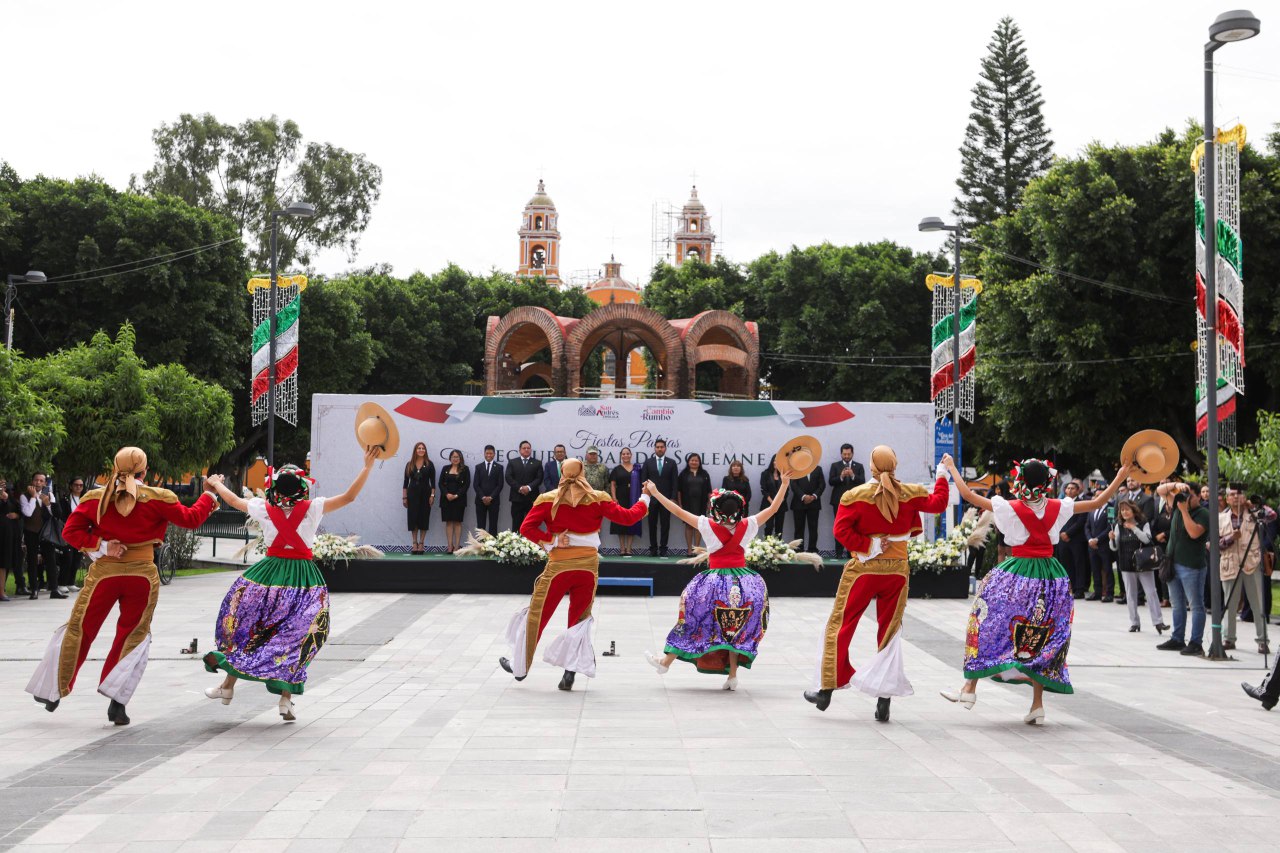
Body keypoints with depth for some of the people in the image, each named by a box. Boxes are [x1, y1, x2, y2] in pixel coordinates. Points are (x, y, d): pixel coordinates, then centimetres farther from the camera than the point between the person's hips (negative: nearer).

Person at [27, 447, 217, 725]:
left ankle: (54, 690, 23)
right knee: (134, 636, 11)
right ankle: (117, 702, 2)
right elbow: (190, 519, 1)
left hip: (104, 572, 1)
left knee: (79, 629, 14)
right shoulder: (157, 498, -6)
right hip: (142, 574, -1)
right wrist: (208, 494, 15)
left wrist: (101, 545, -9)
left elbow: (70, 531, -4)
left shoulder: (95, 498, -1)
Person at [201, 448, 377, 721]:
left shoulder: (264, 508, -2)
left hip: (270, 573, 1)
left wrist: (216, 484, 34)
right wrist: (367, 466, -6)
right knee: (295, 636, 4)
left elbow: (233, 500, 15)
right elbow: (349, 496, -8)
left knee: (244, 626, 17)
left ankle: (228, 685, 22)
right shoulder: (312, 508, -8)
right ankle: (286, 697, 0)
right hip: (304, 577, -1)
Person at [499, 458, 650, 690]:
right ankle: (571, 671, 4)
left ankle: (521, 666, 23)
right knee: (579, 619, 14)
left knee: (537, 615, 11)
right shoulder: (597, 499, 0)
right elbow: (626, 517, 4)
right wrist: (644, 501, 19)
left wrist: (552, 539, -8)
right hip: (588, 565, 2)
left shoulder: (548, 500, -2)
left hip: (559, 565, -2)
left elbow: (526, 528, -11)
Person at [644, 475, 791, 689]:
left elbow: (678, 511, -5)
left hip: (716, 581, -2)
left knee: (694, 620, 9)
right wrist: (784, 484, 12)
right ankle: (732, 675, 11)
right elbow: (773, 508, 6)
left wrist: (655, 493, 2)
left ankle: (666, 661, 19)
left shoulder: (709, 526, -9)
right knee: (735, 629, 12)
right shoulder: (747, 526, -2)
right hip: (743, 582, 2)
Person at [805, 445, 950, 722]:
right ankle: (884, 698, 7)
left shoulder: (856, 496, -10)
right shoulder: (911, 494, -3)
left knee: (840, 626, 8)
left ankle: (827, 690, 11)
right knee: (889, 632, 10)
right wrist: (942, 476, 26)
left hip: (863, 568, -2)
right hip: (897, 570, 3)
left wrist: (869, 546, -13)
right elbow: (938, 503, 12)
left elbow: (841, 530, -17)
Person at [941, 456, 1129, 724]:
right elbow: (1098, 502, 7)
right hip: (1049, 577, 3)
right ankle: (1037, 704, 8)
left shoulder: (1011, 509, -9)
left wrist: (951, 468, 6)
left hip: (1017, 575, -3)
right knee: (1041, 636, 10)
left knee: (988, 623, 9)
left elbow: (968, 495, -6)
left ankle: (970, 688, 9)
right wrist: (1121, 477, 17)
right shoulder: (1058, 508, -2)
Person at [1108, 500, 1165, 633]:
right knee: (1130, 595, 6)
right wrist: (1112, 539, -17)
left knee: (1151, 592, -4)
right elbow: (1114, 547, 4)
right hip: (1127, 565, 3)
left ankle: (1158, 621, -3)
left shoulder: (1144, 524, -3)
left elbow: (1147, 539, -19)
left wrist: (1134, 528, -24)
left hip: (1143, 564, -3)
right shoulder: (1119, 526, 4)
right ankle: (1134, 623, 12)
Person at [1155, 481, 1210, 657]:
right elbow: (1161, 491, 12)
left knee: (1196, 606, -3)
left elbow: (1194, 532, -22)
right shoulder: (1178, 504, 10)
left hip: (1192, 566, -8)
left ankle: (1196, 643, -3)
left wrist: (1184, 511, -19)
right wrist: (1176, 485, -5)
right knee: (1177, 605, 14)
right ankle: (1177, 639, 22)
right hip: (1173, 563, 8)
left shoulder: (1203, 513, -9)